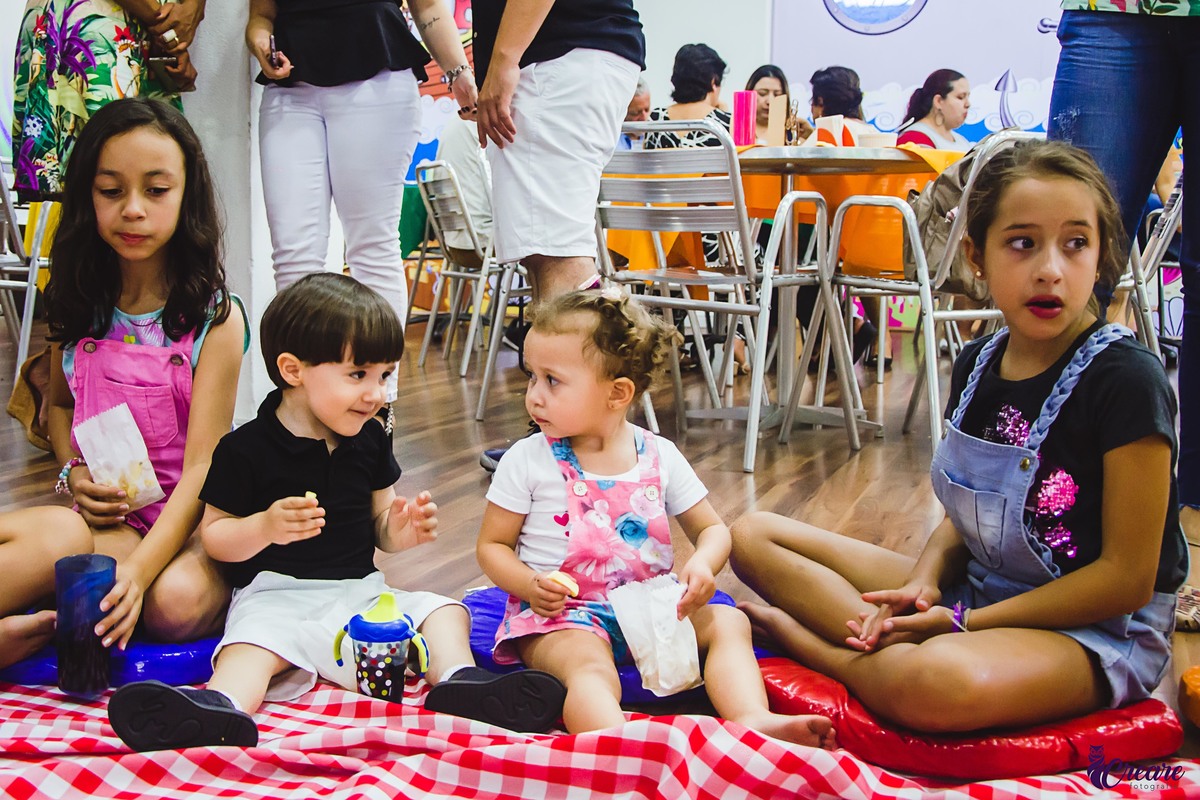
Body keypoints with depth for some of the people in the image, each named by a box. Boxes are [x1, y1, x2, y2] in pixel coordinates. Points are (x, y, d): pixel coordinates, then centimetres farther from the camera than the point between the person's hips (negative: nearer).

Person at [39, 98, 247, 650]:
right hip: (106, 515, 3)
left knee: (179, 600, -33)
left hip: (194, 515, -2)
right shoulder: (78, 309, 4)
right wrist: (73, 474, 0)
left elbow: (202, 466, -14)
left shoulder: (216, 319, -10)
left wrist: (138, 570, -27)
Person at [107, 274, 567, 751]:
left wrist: (399, 528, -9)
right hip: (277, 594, -6)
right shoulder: (246, 449, -7)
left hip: (361, 591, 6)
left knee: (441, 610, -9)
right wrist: (264, 527, -24)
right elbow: (214, 535, -4)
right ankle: (221, 709, -62)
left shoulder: (369, 440, 9)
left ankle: (457, 678, -35)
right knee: (253, 642, -34)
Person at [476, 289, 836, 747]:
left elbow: (711, 528, 12)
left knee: (727, 622, -13)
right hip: (562, 615, -4)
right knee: (588, 665, -34)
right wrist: (530, 585, -18)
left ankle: (753, 719, -31)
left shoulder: (660, 458, 4)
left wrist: (703, 563, -12)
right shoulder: (527, 461, -2)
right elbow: (492, 546, 3)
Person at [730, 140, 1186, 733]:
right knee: (754, 535, 4)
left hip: (1099, 631, -7)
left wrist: (963, 623, -18)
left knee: (943, 683, -42)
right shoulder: (978, 364, 3)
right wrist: (923, 583, -8)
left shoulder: (1126, 380, -18)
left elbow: (1128, 579, -17)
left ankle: (810, 640, -12)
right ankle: (902, 643, -15)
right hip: (970, 592, 7)